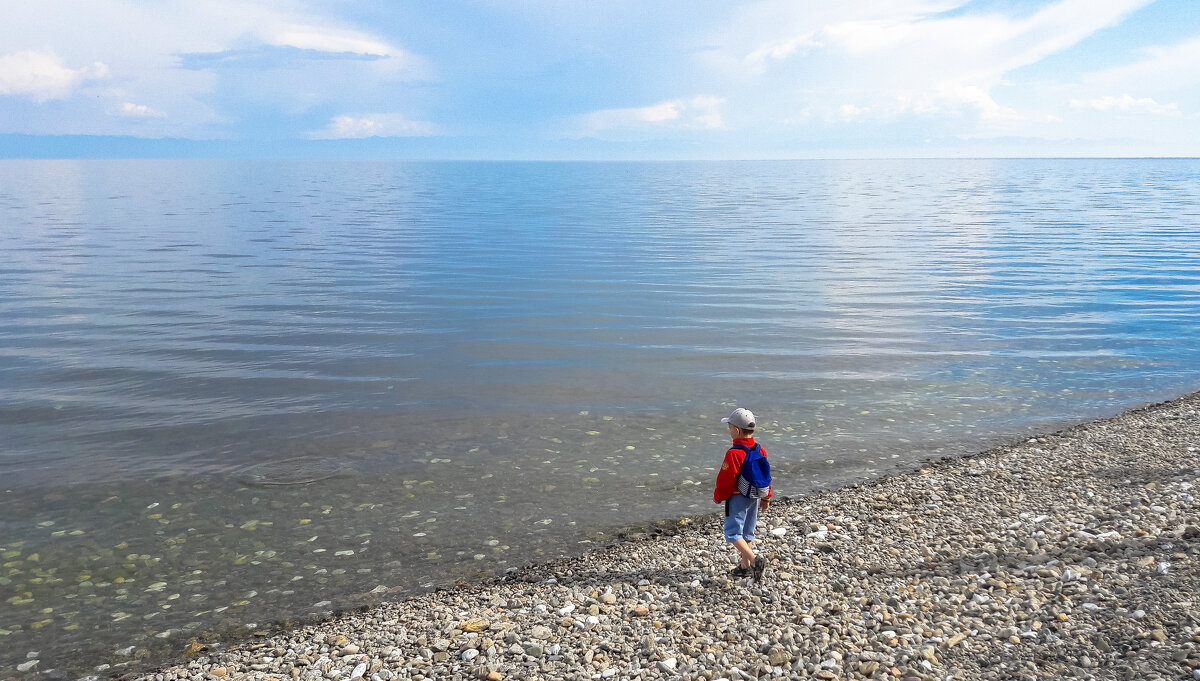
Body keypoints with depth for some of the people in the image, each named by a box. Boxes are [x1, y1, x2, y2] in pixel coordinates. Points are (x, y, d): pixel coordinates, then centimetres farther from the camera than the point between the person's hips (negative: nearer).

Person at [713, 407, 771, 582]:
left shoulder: (734, 453, -23)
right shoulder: (760, 450, 2)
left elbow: (726, 479, -18)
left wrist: (717, 497, -2)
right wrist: (766, 498, 20)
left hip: (737, 498, -8)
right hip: (755, 497, 8)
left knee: (732, 532, -2)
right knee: (747, 532, 16)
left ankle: (755, 560, -17)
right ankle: (745, 566, 22)